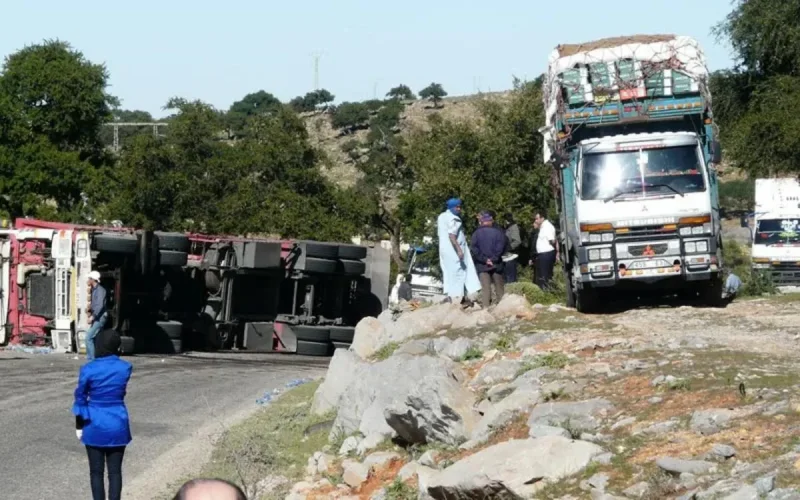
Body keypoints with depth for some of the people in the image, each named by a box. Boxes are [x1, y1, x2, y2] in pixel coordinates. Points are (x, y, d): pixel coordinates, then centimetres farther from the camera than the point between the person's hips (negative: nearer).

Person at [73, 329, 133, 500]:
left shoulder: (88, 369, -12)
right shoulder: (125, 368, -5)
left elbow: (80, 399, -4)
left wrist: (79, 426, 7)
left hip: (95, 426, -2)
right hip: (117, 425, 2)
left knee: (96, 471, 9)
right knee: (115, 471, 8)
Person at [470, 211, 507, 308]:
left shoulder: (476, 233, 0)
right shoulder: (498, 232, -3)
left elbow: (473, 249, -7)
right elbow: (501, 247, -10)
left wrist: (484, 259, -7)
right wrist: (494, 258, -6)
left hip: (482, 265, 0)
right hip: (496, 264, 0)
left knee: (485, 287, -1)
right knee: (499, 286, 9)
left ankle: (486, 307, -8)